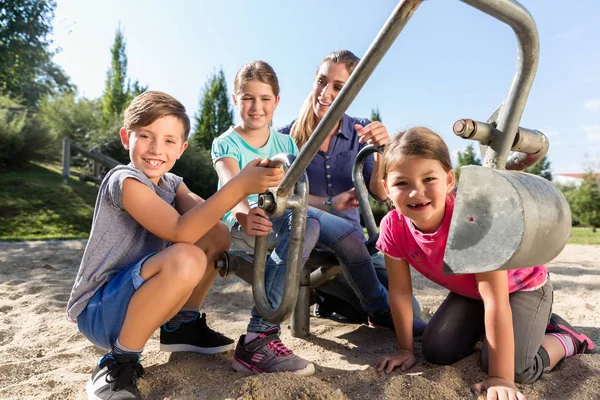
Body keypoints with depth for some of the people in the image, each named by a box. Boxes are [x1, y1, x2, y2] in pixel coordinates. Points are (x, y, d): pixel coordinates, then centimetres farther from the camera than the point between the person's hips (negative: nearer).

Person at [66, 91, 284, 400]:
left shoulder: (170, 183, 6)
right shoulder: (124, 180, -20)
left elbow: (205, 218, -10)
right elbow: (181, 231, -34)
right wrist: (240, 185, -39)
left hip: (135, 292, 8)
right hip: (99, 311, -8)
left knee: (218, 235, 2)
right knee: (186, 259, -35)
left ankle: (181, 325, 12)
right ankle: (119, 363, -16)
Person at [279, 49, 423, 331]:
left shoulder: (360, 132, 3)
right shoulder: (289, 135, -3)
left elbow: (381, 193, -7)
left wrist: (381, 150, -27)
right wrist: (330, 204, -23)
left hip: (351, 239, 3)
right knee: (345, 233, -37)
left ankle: (329, 299, 12)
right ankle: (382, 312, -12)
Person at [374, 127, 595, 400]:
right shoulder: (393, 228, -25)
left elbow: (495, 301, -36)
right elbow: (399, 291, -13)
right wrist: (405, 349, -5)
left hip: (522, 285, -4)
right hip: (468, 291, 5)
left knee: (515, 368, -19)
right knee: (437, 352, -7)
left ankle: (565, 338, 12)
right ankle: (481, 327, 22)